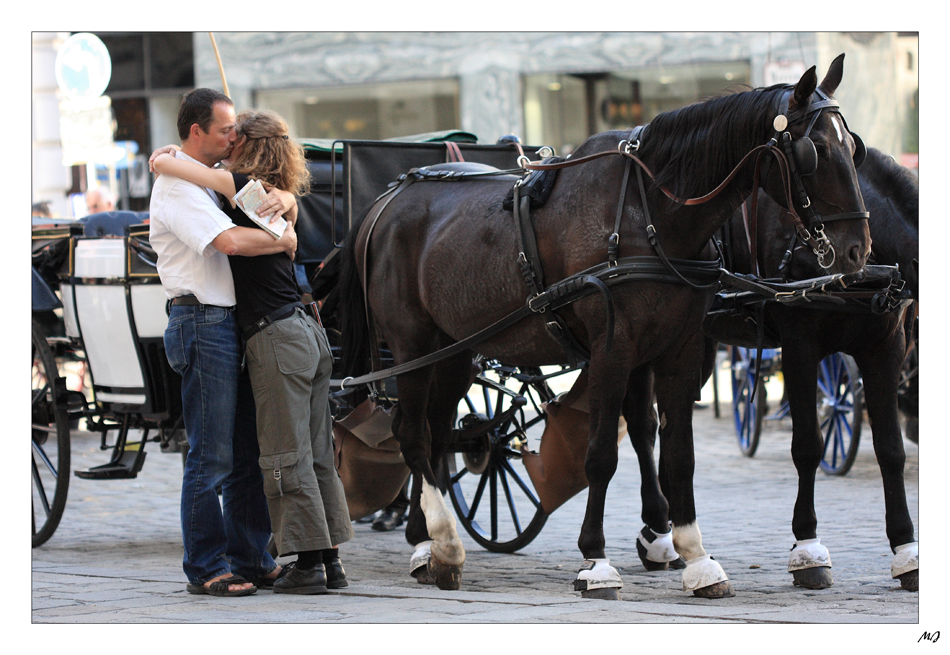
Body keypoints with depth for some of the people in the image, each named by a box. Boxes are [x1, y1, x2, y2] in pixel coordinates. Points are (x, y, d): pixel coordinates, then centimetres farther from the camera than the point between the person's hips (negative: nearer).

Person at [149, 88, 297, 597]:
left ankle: (250, 558, 20)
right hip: (203, 326, -10)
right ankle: (205, 569, -1)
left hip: (234, 325, 10)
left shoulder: (217, 178, 17)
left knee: (247, 453, 13)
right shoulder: (176, 187, -12)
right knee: (210, 457, -6)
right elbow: (231, 240, -26)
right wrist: (284, 241, -9)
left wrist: (281, 199, 1)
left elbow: (279, 201, 25)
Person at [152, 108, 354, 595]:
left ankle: (309, 564, -2)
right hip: (308, 332, 8)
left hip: (277, 336, -8)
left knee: (287, 457, -3)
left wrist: (167, 156, 12)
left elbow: (162, 163, -12)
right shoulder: (278, 197, 14)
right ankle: (330, 559, 14)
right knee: (316, 454, 11)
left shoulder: (243, 186, -9)